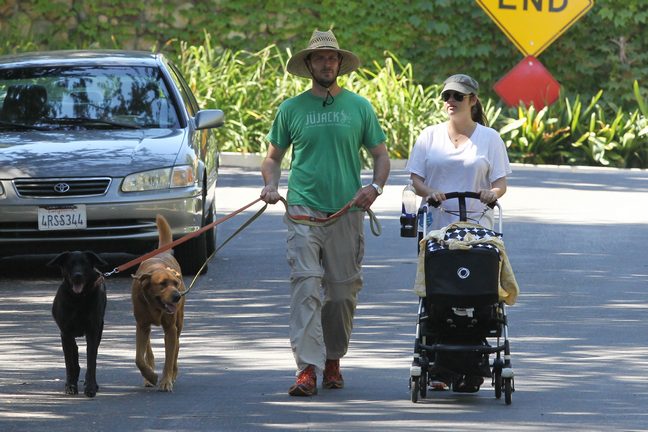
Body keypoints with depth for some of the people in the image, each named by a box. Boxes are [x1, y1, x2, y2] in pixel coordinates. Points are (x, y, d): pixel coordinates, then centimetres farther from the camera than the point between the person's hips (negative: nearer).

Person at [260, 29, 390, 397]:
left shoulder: (359, 107, 7)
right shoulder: (292, 109, 7)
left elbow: (381, 155, 11)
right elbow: (274, 157, 16)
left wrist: (375, 186, -8)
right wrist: (271, 185, -4)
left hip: (347, 212, 1)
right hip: (304, 210, -1)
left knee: (343, 291, 7)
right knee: (306, 286, -13)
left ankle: (333, 360, 24)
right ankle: (308, 368, -18)